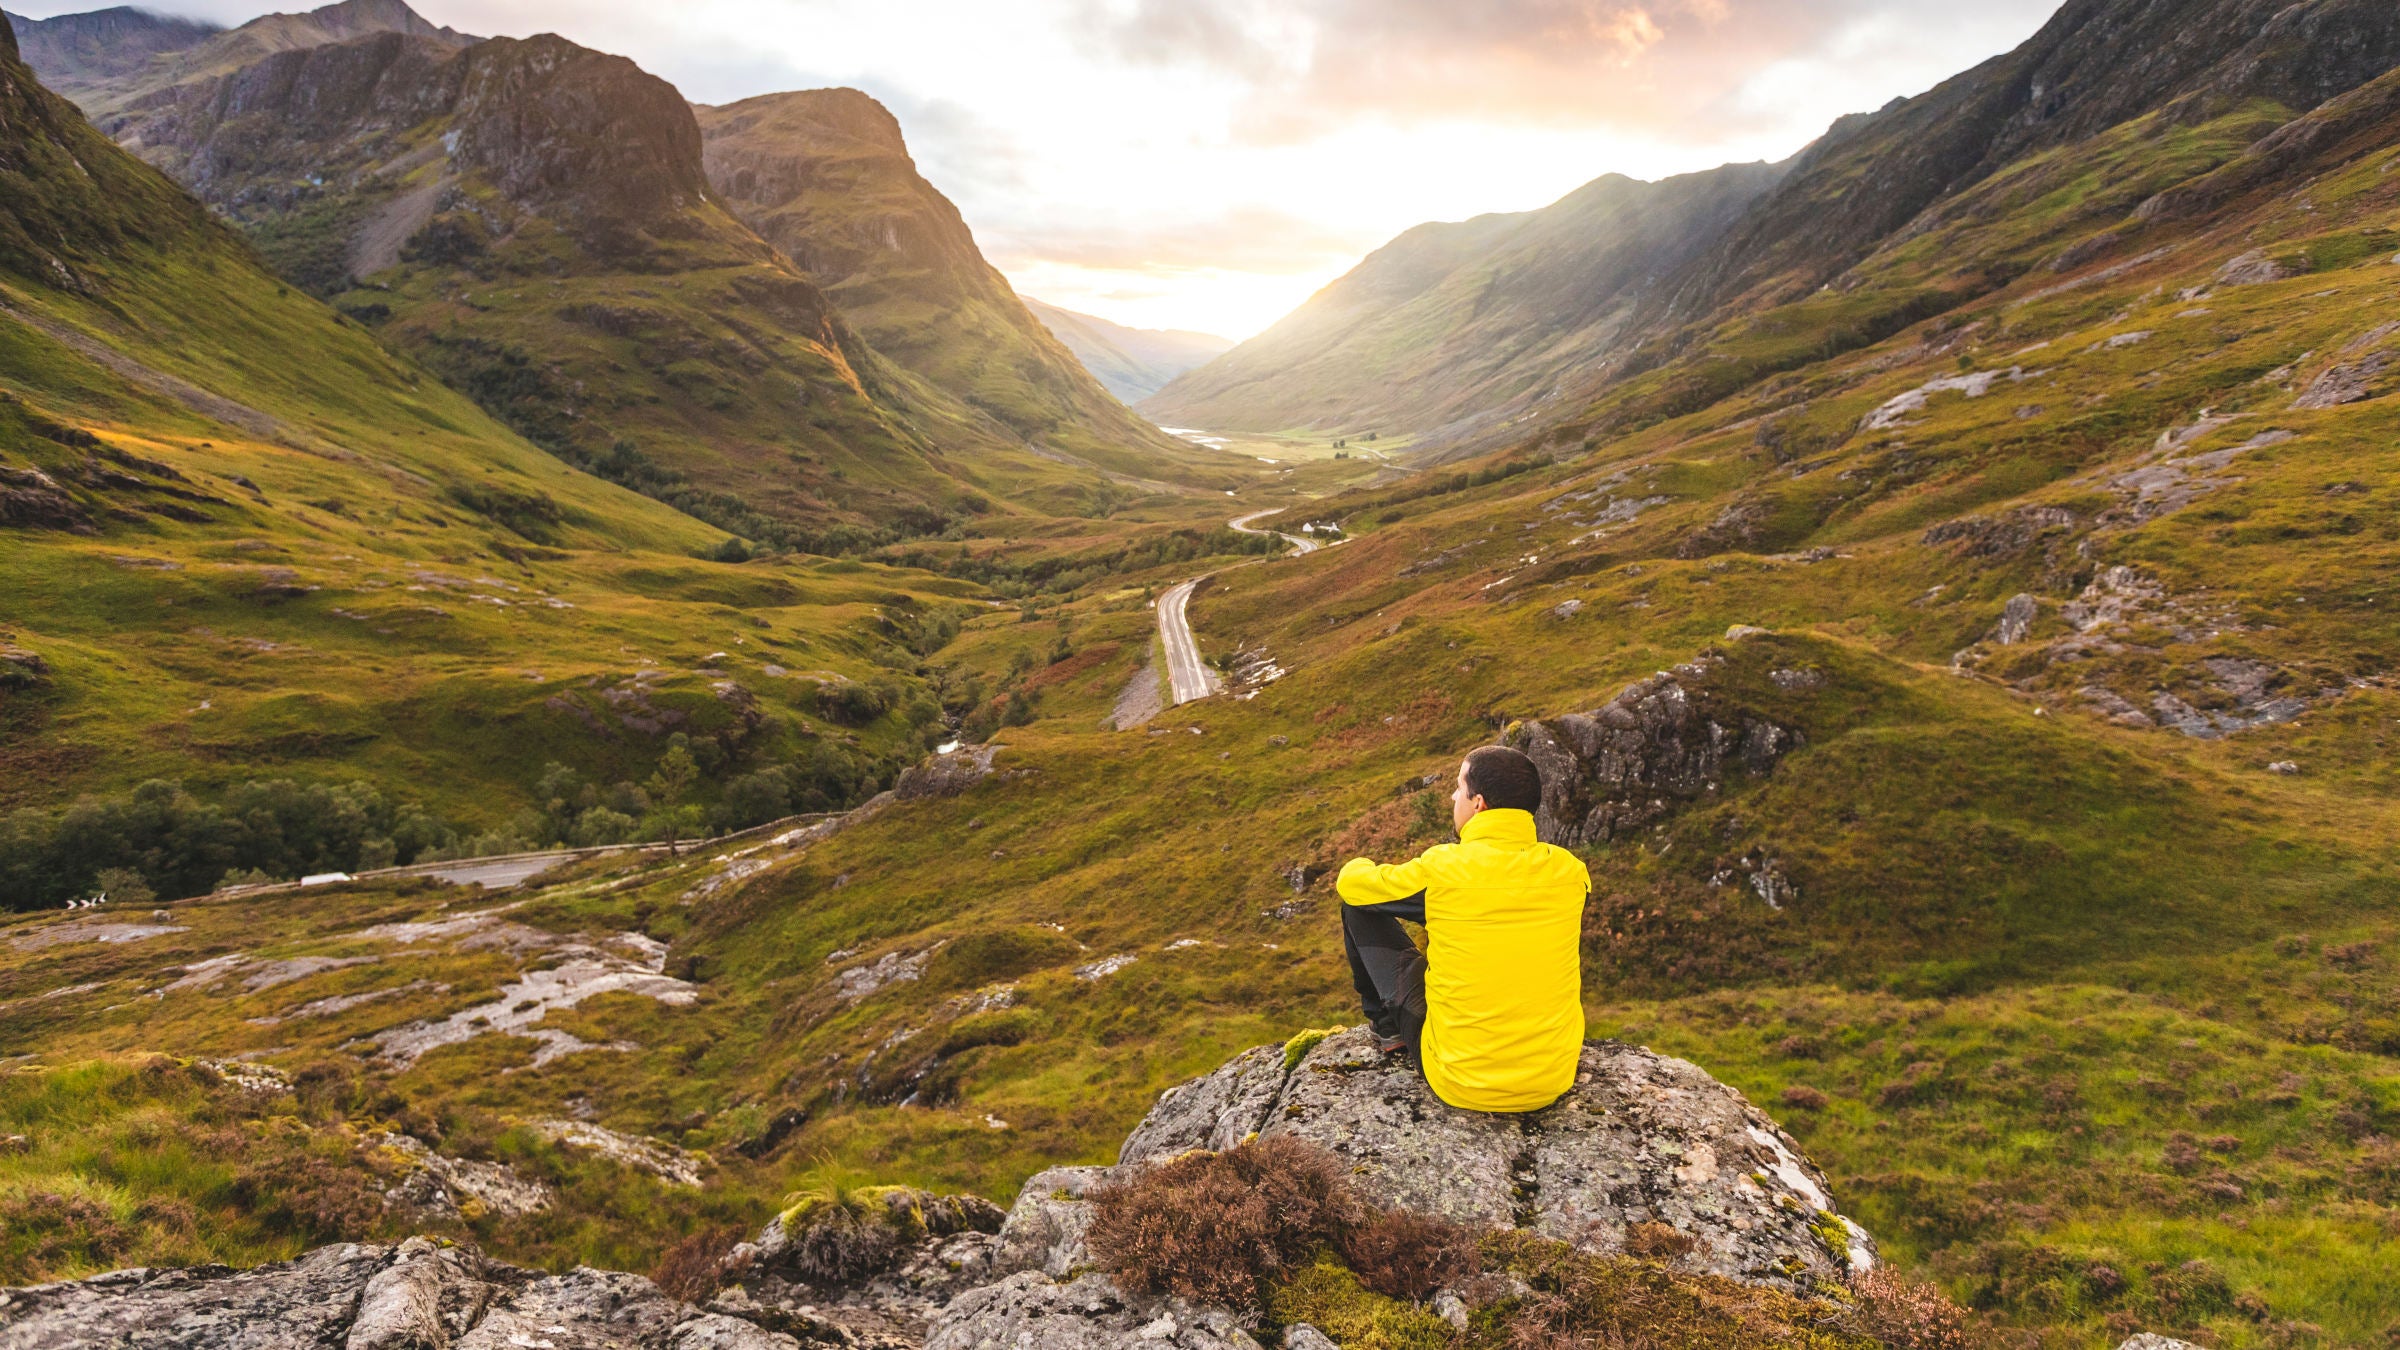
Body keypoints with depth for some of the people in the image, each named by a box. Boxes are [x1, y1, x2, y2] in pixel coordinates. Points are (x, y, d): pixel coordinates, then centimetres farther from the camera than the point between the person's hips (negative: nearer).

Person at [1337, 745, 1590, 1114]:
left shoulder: (1442, 869, -18)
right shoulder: (1569, 871, -7)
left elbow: (1350, 882, 0)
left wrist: (1359, 866, 25)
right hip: (1554, 1081, 4)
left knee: (1358, 904, 7)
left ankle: (1389, 1027, 29)